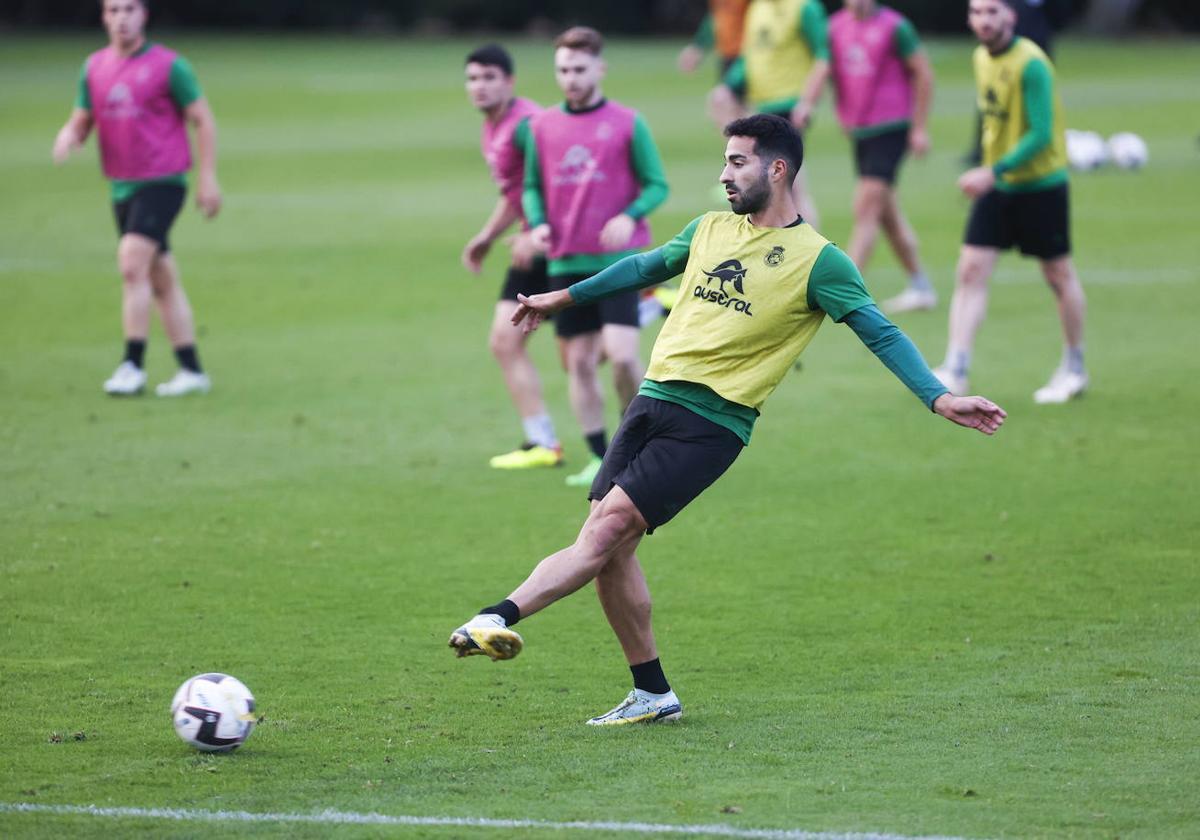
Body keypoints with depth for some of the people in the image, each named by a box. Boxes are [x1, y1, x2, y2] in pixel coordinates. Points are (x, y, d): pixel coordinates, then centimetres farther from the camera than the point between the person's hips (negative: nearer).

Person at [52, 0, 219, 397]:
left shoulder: (168, 65, -7)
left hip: (161, 182, -6)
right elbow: (81, 121, 14)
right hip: (122, 187, 6)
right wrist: (68, 137, -10)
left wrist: (208, 177, -8)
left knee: (132, 264, -20)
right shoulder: (94, 67, 9)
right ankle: (191, 370, 14)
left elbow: (202, 120, -3)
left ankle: (133, 365, -18)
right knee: (163, 282, 9)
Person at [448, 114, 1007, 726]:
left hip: (711, 424, -6)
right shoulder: (711, 230, 15)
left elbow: (881, 335, -6)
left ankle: (500, 617, -28)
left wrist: (939, 398, -18)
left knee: (610, 525, -19)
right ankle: (653, 694, 10)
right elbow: (647, 266, 31)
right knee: (607, 548, 0)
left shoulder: (817, 261, -4)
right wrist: (564, 297, 40)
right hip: (652, 400, 6)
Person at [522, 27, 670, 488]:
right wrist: (538, 224, -4)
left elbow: (657, 186, 0)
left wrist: (629, 217, -18)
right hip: (566, 262, 4)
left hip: (618, 259, -4)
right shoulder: (542, 127, 7)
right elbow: (532, 186, 16)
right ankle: (600, 459, 14)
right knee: (578, 361, 5)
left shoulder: (628, 124, -3)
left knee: (621, 354, -15)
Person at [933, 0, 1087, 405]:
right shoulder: (982, 58, 5)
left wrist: (994, 172, -28)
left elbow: (1041, 134, -23)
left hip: (1041, 185, -6)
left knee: (1059, 276, 8)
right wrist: (990, 173, 15)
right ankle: (955, 369, -10)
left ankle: (1074, 368, 23)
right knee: (970, 271, -6)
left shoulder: (1030, 64, -19)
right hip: (996, 187, 7)